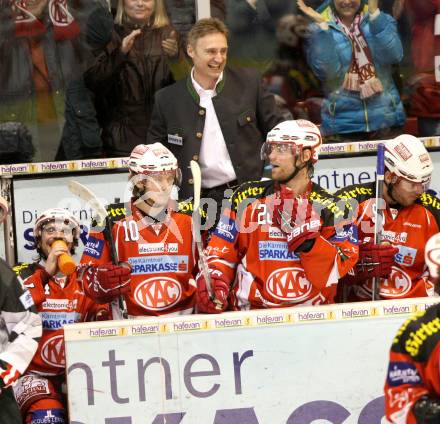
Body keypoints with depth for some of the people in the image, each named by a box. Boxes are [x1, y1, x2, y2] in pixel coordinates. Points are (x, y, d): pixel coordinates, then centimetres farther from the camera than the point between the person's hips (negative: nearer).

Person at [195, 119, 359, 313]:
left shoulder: (332, 208, 4)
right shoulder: (246, 198, 10)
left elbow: (332, 275, -6)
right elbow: (221, 252, 12)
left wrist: (304, 233, -15)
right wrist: (213, 282, -7)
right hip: (250, 313, 3)